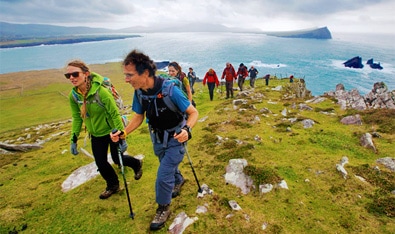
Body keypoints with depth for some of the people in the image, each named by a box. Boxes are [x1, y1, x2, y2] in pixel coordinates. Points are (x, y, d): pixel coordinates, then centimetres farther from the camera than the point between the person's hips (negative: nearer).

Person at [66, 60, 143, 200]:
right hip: (96, 134, 5)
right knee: (100, 162, 10)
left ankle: (137, 164, 40)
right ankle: (112, 186, 36)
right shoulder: (73, 95, -10)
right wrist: (73, 140, 2)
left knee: (117, 159, 7)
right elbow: (77, 118, 2)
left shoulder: (101, 91, -28)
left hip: (111, 130, -5)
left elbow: (115, 114, -23)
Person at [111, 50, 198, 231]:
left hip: (175, 139, -5)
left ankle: (163, 209, 23)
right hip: (157, 139, 6)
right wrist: (123, 133, -16)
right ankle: (178, 181, 60)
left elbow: (193, 112, -24)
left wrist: (187, 130, -42)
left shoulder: (169, 89, -32)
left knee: (163, 175, -4)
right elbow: (139, 116, 0)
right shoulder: (139, 92, -15)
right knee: (169, 167, 26)